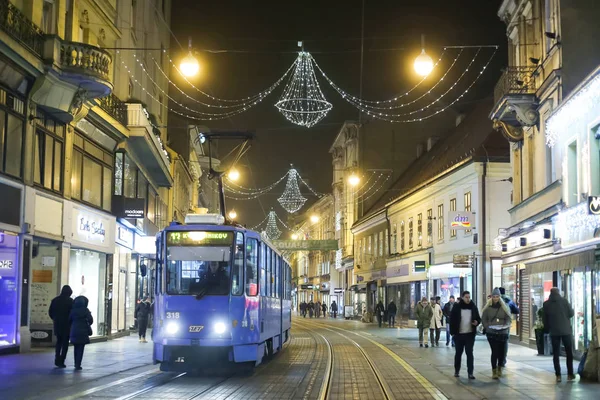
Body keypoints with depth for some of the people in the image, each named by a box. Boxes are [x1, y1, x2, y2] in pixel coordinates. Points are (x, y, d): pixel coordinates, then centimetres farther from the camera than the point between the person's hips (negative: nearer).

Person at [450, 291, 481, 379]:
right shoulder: (457, 307, -4)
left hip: (470, 334, 1)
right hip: (459, 334, 0)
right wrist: (452, 332, -8)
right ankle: (456, 371, 24)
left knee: (469, 353, -2)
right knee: (458, 353, 11)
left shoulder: (473, 307, 1)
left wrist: (477, 322, -13)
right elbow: (452, 320, -2)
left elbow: (478, 318, 11)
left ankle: (470, 373, -1)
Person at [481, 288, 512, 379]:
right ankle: (494, 371, -1)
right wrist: (488, 327, -12)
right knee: (494, 351, -7)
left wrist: (505, 325, -13)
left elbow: (508, 318, 5)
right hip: (491, 333, -2)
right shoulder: (488, 307, 1)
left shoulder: (504, 307, 4)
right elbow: (483, 319, 3)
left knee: (501, 351, 5)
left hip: (503, 333, 2)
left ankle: (499, 369, 25)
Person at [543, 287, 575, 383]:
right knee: (569, 353, 10)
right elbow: (571, 314, -1)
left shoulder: (546, 304, 1)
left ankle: (558, 375, -1)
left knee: (556, 354, 4)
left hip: (554, 331, 1)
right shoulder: (564, 301, -4)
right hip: (566, 330, -1)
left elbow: (545, 319, 5)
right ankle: (570, 374, 9)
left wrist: (546, 330, 17)